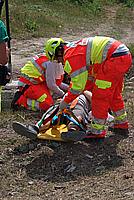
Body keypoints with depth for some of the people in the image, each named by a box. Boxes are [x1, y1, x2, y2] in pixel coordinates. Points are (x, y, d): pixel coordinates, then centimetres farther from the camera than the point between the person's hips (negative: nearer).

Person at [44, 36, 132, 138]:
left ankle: (97, 132, 5)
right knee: (114, 94, 24)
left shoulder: (70, 57, -8)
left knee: (100, 96, -1)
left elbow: (78, 85, -5)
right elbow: (90, 77, 29)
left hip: (115, 59, -10)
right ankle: (122, 125, 37)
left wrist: (65, 101, 9)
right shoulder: (75, 47, 23)